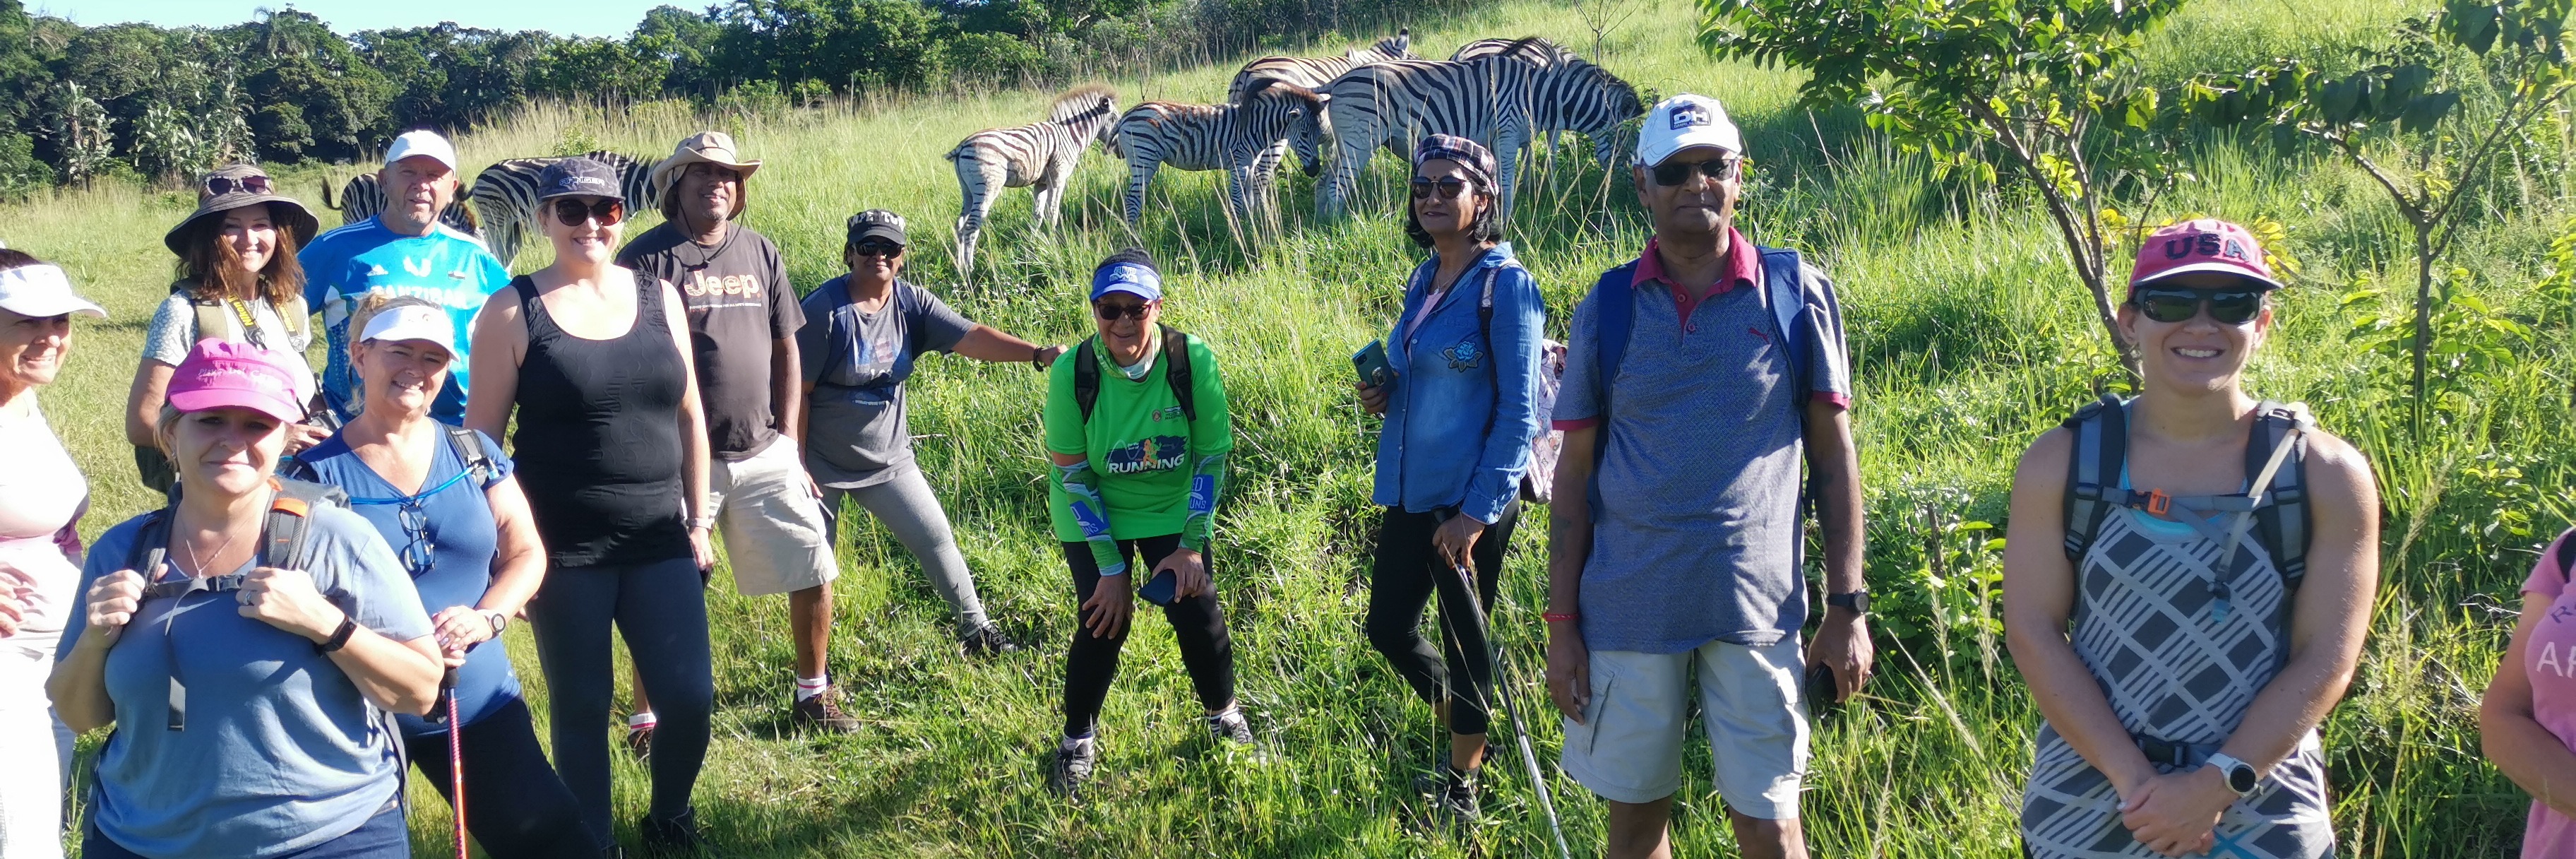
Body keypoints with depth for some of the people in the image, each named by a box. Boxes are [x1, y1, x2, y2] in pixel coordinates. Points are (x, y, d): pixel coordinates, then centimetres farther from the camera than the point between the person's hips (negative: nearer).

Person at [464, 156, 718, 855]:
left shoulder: (658, 297, 6)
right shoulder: (514, 311, -4)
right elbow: (480, 439, -3)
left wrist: (698, 521, 9)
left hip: (659, 543, 3)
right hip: (566, 551, -3)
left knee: (690, 697, 2)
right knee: (581, 708, 6)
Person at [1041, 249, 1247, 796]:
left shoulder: (1193, 361, -23)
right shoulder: (1073, 372, -25)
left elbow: (1212, 457, -11)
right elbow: (1073, 475, -17)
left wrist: (1192, 545, -13)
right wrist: (1110, 567, -16)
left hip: (1174, 510, 1)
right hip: (1094, 515, -1)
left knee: (1197, 610, -7)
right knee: (1104, 621, -10)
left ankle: (1224, 714, 23)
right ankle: (1078, 740, 16)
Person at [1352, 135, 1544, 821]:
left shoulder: (1505, 284, -13)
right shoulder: (1423, 280, 9)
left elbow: (1518, 410, -14)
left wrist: (1478, 509, -18)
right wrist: (1385, 395, 0)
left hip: (1472, 500, -7)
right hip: (1410, 491, 7)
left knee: (1464, 639, 7)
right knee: (1388, 629, 15)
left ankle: (1462, 780, 27)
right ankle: (1460, 722, 40)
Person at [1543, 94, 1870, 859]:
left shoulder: (1797, 292, -1)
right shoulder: (1606, 307, 2)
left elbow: (1833, 454, 2)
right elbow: (1575, 472, 5)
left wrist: (1847, 607, -2)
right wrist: (1562, 622, 1)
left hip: (1756, 610, -1)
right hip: (1627, 612, 1)